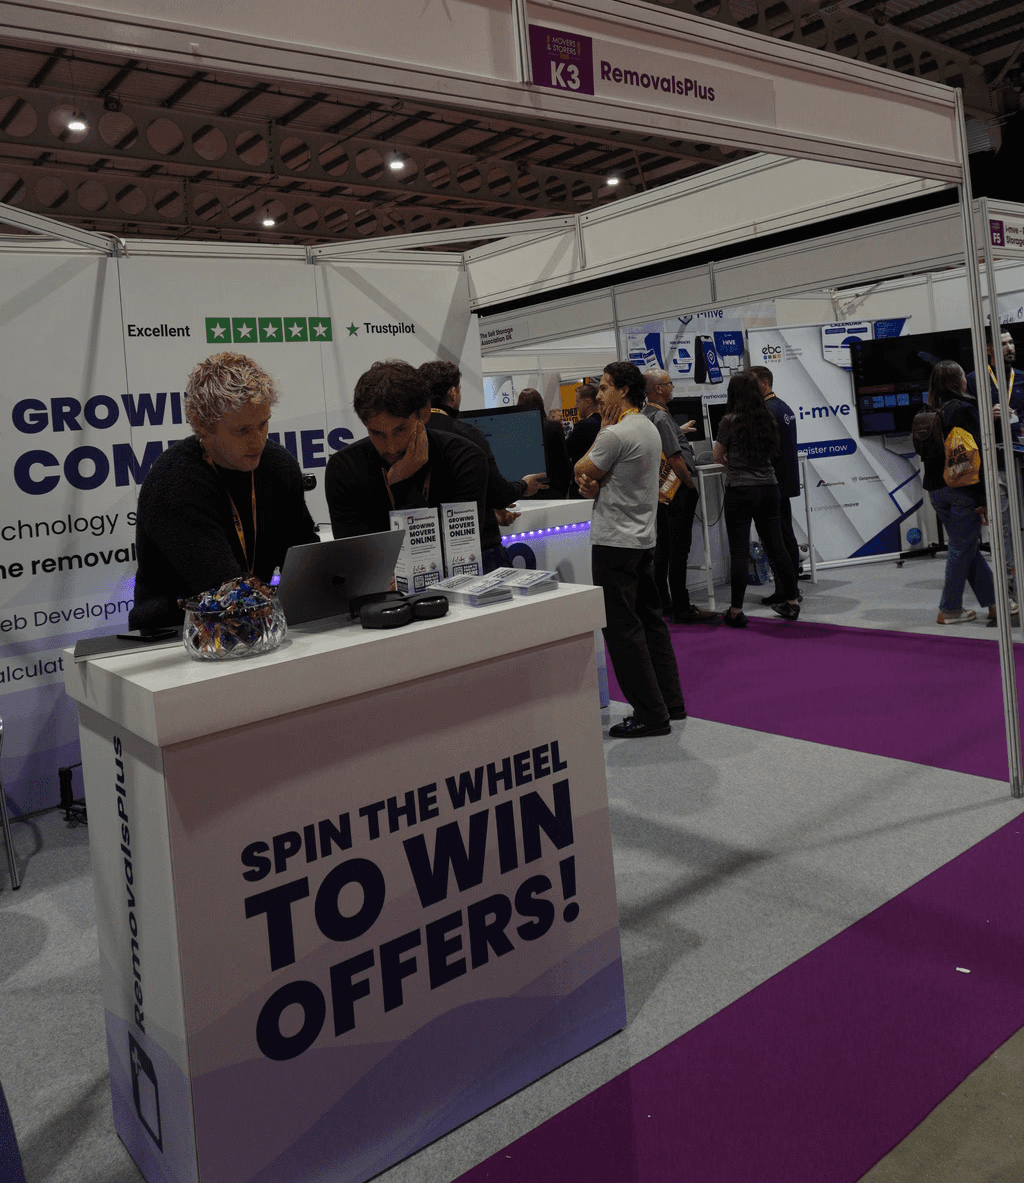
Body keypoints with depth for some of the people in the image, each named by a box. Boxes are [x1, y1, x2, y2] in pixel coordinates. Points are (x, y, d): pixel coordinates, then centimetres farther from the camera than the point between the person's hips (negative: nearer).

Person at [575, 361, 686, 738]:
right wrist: (594, 484, -3)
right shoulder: (649, 429, 14)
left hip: (615, 542, -10)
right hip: (643, 538, 10)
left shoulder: (616, 434, -19)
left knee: (622, 629, -5)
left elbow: (580, 470, -5)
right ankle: (671, 703, 21)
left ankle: (650, 714, -1)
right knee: (650, 620, 15)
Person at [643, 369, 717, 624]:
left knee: (663, 547, 15)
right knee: (679, 548, -7)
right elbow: (674, 459, -21)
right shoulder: (661, 417, -18)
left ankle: (663, 602, 24)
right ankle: (681, 609, -5)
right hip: (677, 490, -10)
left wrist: (679, 431, 26)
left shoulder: (645, 416, 12)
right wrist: (691, 486, -13)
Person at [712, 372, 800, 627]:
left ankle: (736, 611, 1)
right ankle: (791, 601, 21)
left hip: (740, 490, -5)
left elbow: (718, 457, 3)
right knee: (776, 546, 13)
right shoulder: (767, 419, 7)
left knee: (739, 551, -2)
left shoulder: (730, 420, -7)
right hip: (768, 486, 5)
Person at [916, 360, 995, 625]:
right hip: (962, 489, -7)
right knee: (962, 548, 2)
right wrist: (984, 497, -13)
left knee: (967, 547, 12)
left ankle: (994, 602, 17)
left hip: (935, 489, 7)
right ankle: (949, 610, 6)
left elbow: (922, 451, 12)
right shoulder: (963, 409, -11)